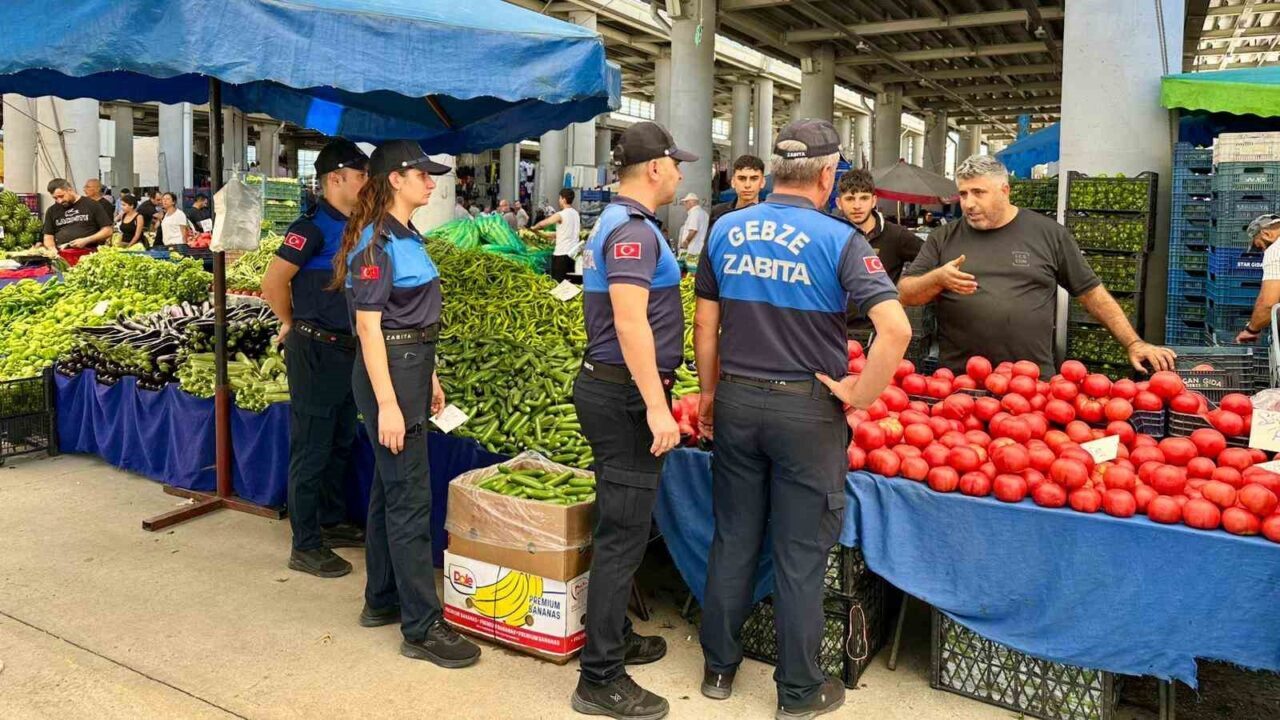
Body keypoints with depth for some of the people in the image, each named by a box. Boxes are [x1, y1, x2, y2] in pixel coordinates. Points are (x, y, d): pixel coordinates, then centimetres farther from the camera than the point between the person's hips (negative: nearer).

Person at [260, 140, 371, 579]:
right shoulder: (314, 226, -17)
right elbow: (273, 283, -20)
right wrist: (293, 325, -6)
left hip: (347, 349, 9)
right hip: (316, 350, -9)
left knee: (340, 443, 19)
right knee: (311, 451, 0)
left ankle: (332, 524, 34)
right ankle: (306, 547, 10)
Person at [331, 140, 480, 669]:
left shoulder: (406, 237, 13)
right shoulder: (376, 242, -15)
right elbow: (369, 328, -18)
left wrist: (429, 380, 20)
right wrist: (388, 405, -22)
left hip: (411, 367, 10)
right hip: (389, 373, -10)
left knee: (389, 488, 16)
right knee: (410, 497, -6)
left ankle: (383, 600, 28)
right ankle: (422, 627, 2)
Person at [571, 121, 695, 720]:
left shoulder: (617, 221, 16)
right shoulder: (633, 229, -16)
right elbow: (630, 321, -25)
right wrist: (656, 405, -26)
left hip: (609, 386, 11)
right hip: (626, 394, -11)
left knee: (619, 527, 19)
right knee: (623, 534, -4)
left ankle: (614, 636, 34)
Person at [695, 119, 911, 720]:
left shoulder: (727, 230, 2)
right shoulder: (839, 240, -11)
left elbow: (705, 322, 7)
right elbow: (896, 329, -22)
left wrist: (710, 393, 17)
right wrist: (860, 395, -11)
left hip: (736, 400, 4)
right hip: (806, 408, -4)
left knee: (732, 541, 16)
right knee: (800, 556, 8)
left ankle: (718, 668, 31)